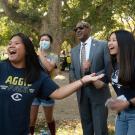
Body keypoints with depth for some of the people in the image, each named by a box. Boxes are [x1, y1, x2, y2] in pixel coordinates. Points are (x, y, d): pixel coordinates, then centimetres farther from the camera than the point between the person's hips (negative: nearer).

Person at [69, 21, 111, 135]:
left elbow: (110, 67, -6)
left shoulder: (103, 45, -2)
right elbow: (72, 70, 15)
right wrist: (74, 80, -5)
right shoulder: (74, 50, 13)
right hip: (81, 92, 5)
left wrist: (102, 81, -18)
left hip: (98, 92, -5)